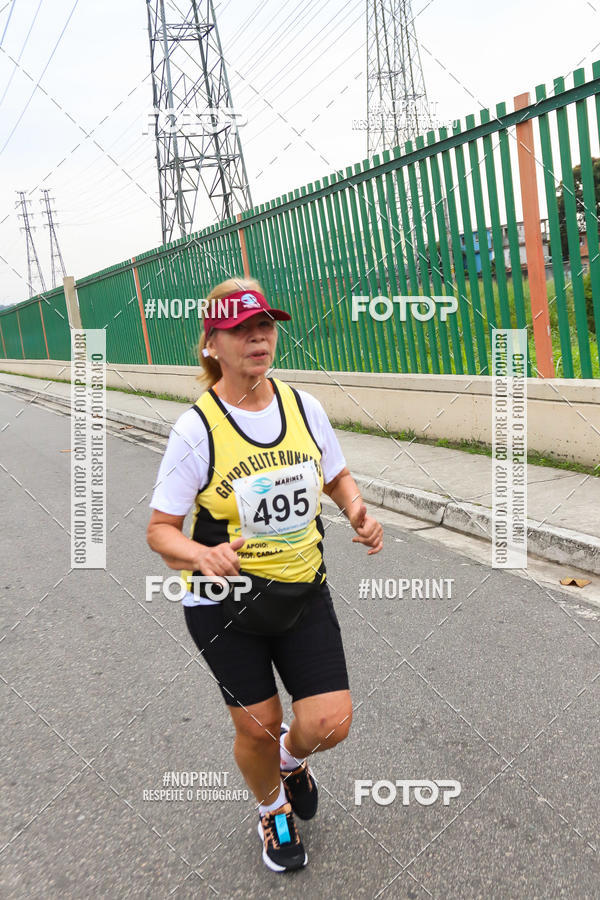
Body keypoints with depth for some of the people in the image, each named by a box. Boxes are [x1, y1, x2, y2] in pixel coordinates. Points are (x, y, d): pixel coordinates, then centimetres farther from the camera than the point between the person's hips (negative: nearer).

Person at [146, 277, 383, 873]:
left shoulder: (304, 407, -4)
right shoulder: (196, 428, -16)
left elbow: (338, 477, 13)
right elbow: (160, 529, -11)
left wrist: (357, 511, -9)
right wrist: (202, 555, -32)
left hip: (304, 593, 3)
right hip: (224, 604, -3)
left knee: (330, 723, -3)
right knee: (257, 728, 9)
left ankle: (292, 757, 36)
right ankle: (272, 809, 45)